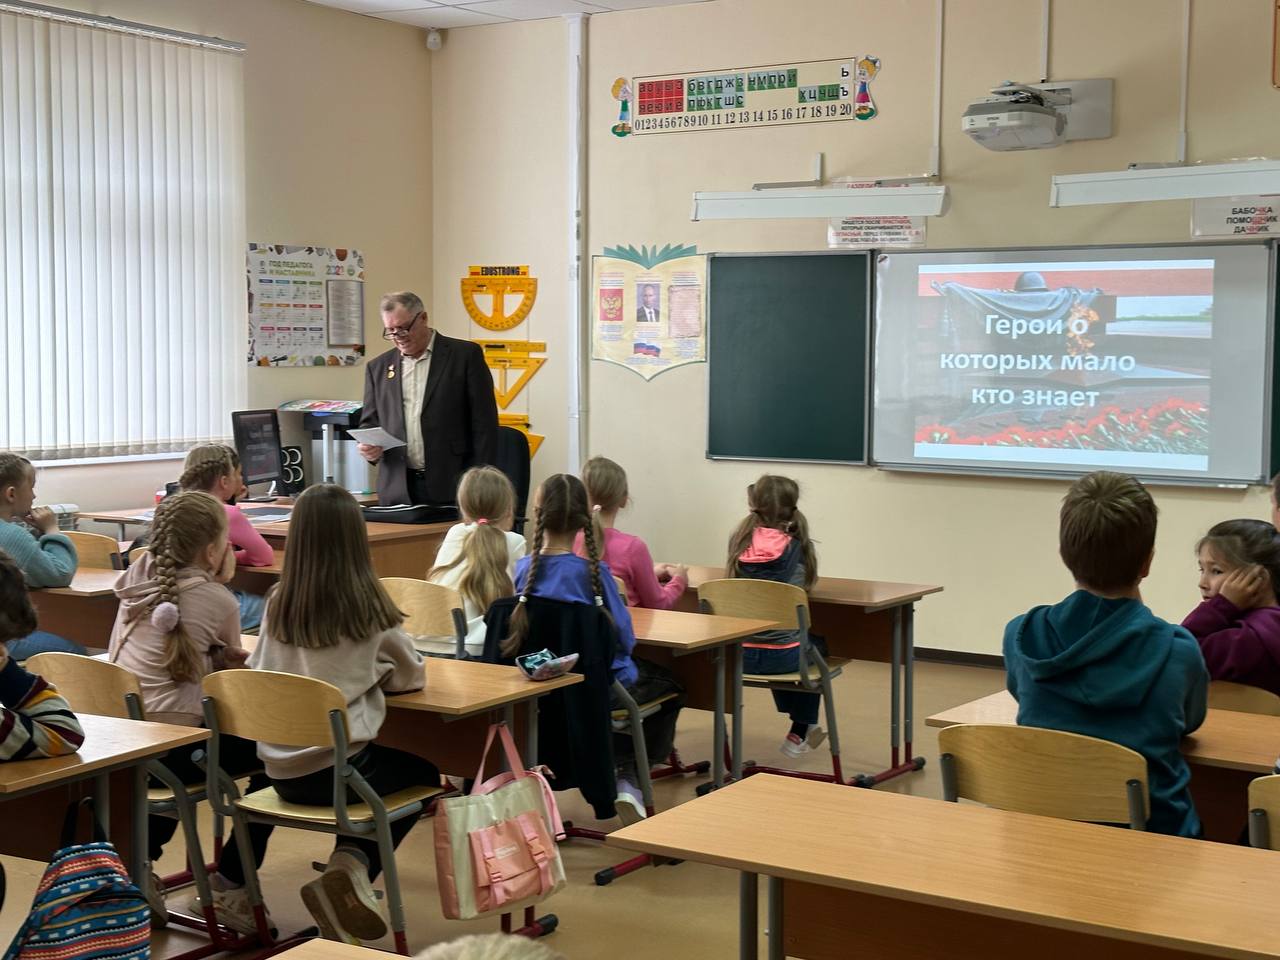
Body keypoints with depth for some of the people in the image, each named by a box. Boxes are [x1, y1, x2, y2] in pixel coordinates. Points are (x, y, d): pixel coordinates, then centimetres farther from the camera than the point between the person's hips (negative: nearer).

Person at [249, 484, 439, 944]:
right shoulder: (368, 606, -9)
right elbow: (411, 676, 5)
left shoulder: (277, 603, -1)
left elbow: (258, 671, 13)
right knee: (425, 775, 25)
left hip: (281, 771, 5)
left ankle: (349, 870, 14)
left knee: (397, 765, 32)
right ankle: (352, 866, 4)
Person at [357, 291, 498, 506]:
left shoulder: (465, 356, 0)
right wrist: (369, 448, -5)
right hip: (397, 490, 3)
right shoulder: (378, 367, 13)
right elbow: (369, 423, 19)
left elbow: (484, 425, -2)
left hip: (452, 488, -3)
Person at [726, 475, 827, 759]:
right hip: (782, 656, -3)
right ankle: (799, 734, 37)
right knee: (817, 646, 32)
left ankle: (802, 726, 52)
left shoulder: (739, 542, -5)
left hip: (739, 654, 3)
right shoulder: (799, 548, -10)